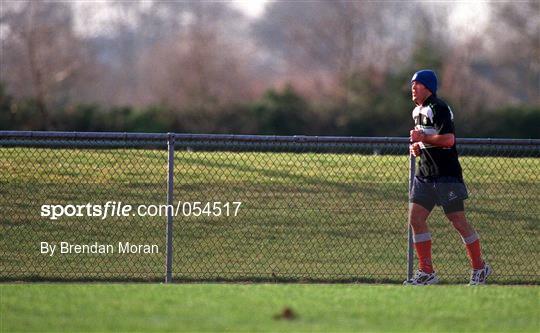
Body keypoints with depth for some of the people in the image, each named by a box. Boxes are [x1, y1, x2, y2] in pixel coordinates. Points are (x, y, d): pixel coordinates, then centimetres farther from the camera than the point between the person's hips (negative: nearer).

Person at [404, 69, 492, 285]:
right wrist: (416, 147, 11)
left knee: (459, 222, -4)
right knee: (416, 219, -2)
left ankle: (479, 268, 10)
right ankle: (426, 272, 2)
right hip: (425, 175, 9)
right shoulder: (417, 111, 17)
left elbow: (448, 139, -24)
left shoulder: (438, 108, -13)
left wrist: (422, 138, -17)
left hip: (446, 174, -9)